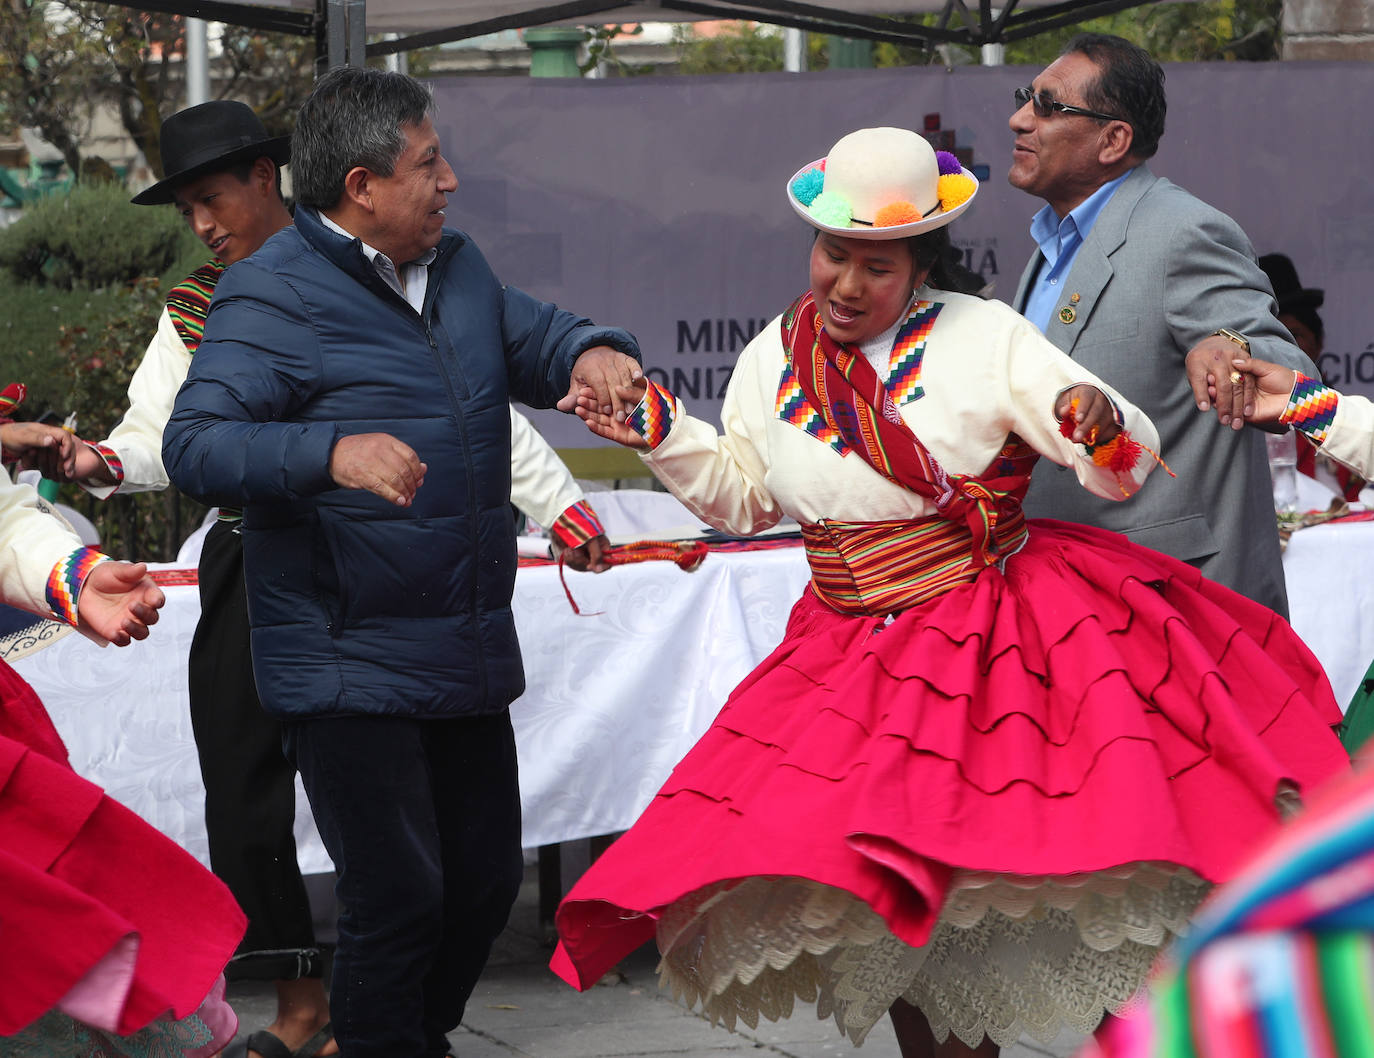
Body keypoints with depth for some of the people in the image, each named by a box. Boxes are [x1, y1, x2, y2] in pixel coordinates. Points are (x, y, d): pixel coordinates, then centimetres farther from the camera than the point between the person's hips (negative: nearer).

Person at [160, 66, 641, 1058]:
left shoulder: (456, 267, 12)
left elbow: (537, 339, 23)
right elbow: (196, 445, -22)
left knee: (486, 877, 15)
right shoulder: (273, 296, -13)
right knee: (399, 894, -10)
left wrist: (594, 353, -3)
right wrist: (333, 451, -39)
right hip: (349, 668, -8)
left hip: (469, 655, 8)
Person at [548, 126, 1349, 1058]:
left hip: (1006, 645, -4)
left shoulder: (985, 336, -7)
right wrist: (664, 438, 5)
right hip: (857, 659, 4)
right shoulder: (775, 357, 6)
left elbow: (1123, 468, -10)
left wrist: (1098, 421, -32)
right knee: (891, 908, 7)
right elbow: (741, 497, 20)